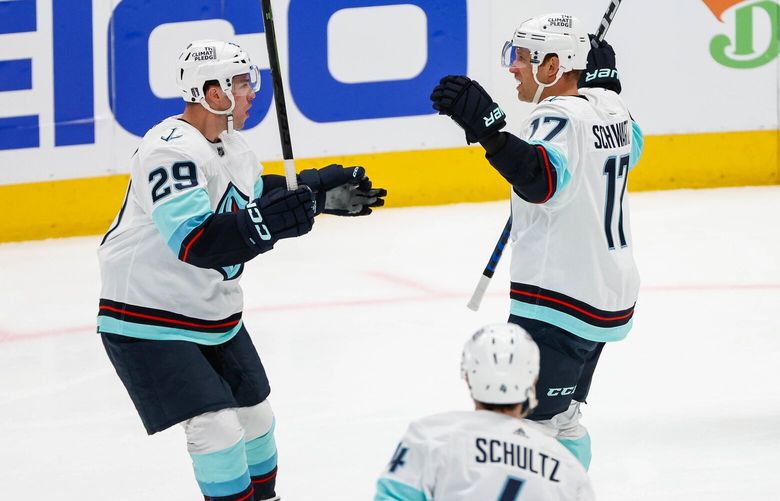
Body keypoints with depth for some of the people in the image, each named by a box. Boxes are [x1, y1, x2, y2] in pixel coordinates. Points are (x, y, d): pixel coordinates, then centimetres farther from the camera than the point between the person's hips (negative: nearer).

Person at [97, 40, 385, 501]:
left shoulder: (232, 145, 4)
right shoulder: (171, 150, -27)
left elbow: (257, 196, 24)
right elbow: (195, 243, -36)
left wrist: (320, 192, 13)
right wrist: (270, 222, -44)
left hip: (215, 314, 10)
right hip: (150, 321, -10)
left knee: (255, 413, 18)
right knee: (216, 428, -15)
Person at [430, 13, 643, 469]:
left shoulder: (560, 117, -18)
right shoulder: (607, 107, 9)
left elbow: (543, 178, -39)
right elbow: (630, 145, 32)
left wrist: (487, 128, -48)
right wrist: (606, 85, 33)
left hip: (558, 306, -10)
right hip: (612, 294, 10)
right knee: (559, 418, 24)